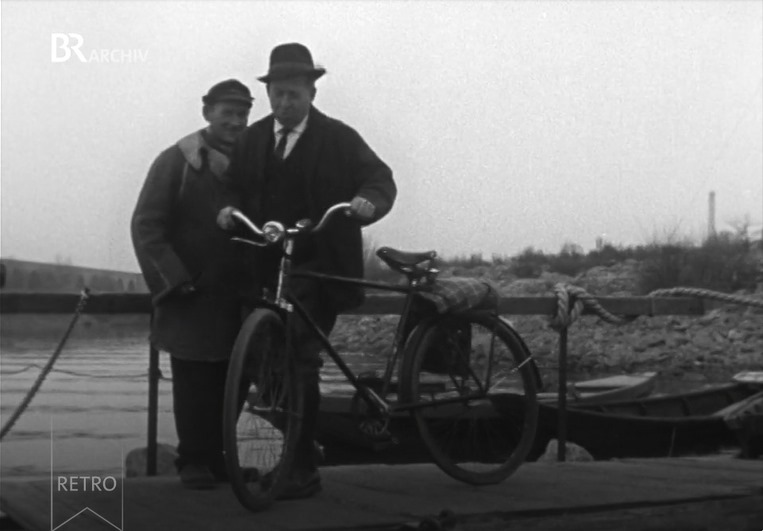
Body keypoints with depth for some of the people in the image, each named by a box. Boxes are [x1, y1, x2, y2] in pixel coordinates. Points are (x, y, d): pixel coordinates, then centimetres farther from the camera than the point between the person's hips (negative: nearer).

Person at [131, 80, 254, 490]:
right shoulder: (177, 161, -1)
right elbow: (146, 225, -4)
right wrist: (172, 279, -10)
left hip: (237, 297, 3)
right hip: (191, 296, -3)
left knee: (229, 383, 4)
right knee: (194, 383, -1)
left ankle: (216, 456, 16)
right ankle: (193, 460, 9)